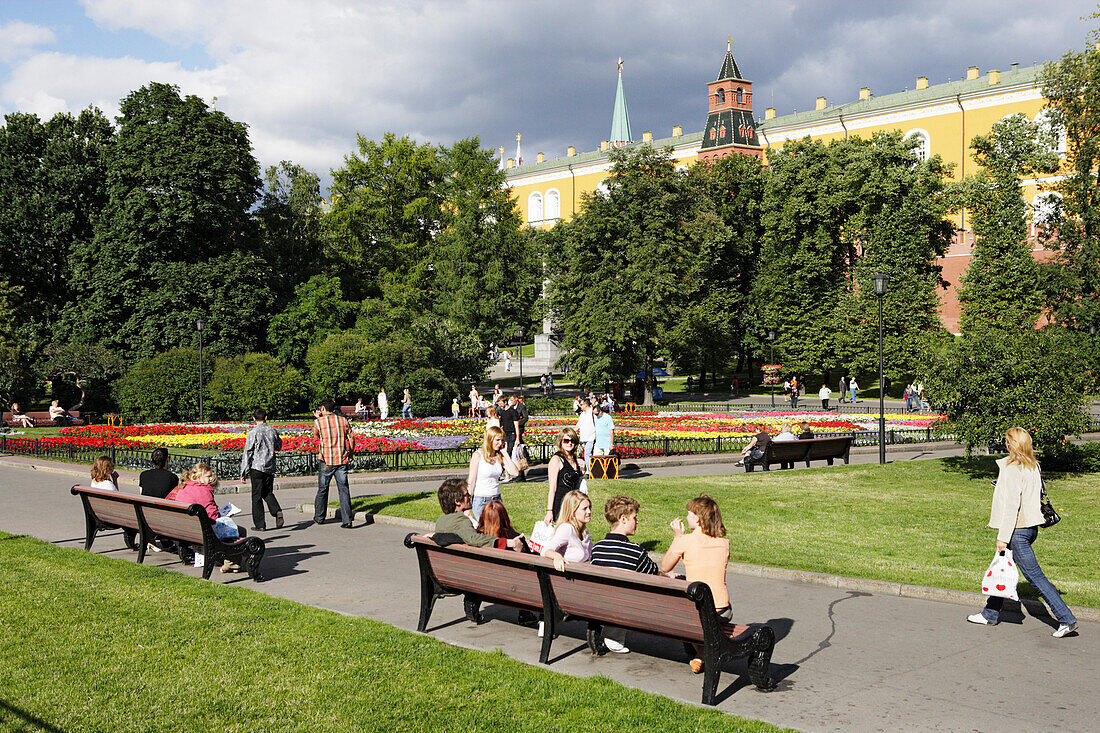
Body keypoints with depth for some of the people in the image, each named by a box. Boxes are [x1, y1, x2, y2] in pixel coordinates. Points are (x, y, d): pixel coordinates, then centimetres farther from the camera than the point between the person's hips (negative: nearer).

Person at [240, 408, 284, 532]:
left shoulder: (253, 433, -11)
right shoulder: (273, 431, 2)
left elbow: (247, 454, -10)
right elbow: (279, 447, 19)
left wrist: (244, 473, -6)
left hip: (257, 467, -4)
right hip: (270, 468, 4)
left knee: (257, 496, 4)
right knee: (268, 492, 18)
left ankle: (260, 525, 6)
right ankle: (277, 511, -8)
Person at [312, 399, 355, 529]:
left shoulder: (318, 422, -5)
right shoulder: (343, 420, 3)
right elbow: (351, 438, 4)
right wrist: (351, 454, 18)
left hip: (326, 461, -1)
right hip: (342, 460, 2)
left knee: (322, 489, 14)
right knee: (344, 490, 1)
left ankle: (319, 518, 26)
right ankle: (347, 520, -6)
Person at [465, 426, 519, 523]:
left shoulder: (500, 456, 7)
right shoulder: (478, 455, -7)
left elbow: (514, 472, -4)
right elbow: (471, 481, -6)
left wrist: (505, 453, -2)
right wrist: (468, 507, -8)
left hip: (497, 500, 5)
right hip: (481, 501, -5)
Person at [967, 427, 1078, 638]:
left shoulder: (1012, 468, -17)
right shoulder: (1033, 466, 8)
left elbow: (1011, 504, -20)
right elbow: (1037, 495, 15)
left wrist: (1003, 537, -18)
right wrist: (1003, 489, 22)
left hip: (1017, 530, -9)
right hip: (1031, 527, 9)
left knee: (1035, 576, -5)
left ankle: (1066, 619, -3)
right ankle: (990, 614, 27)